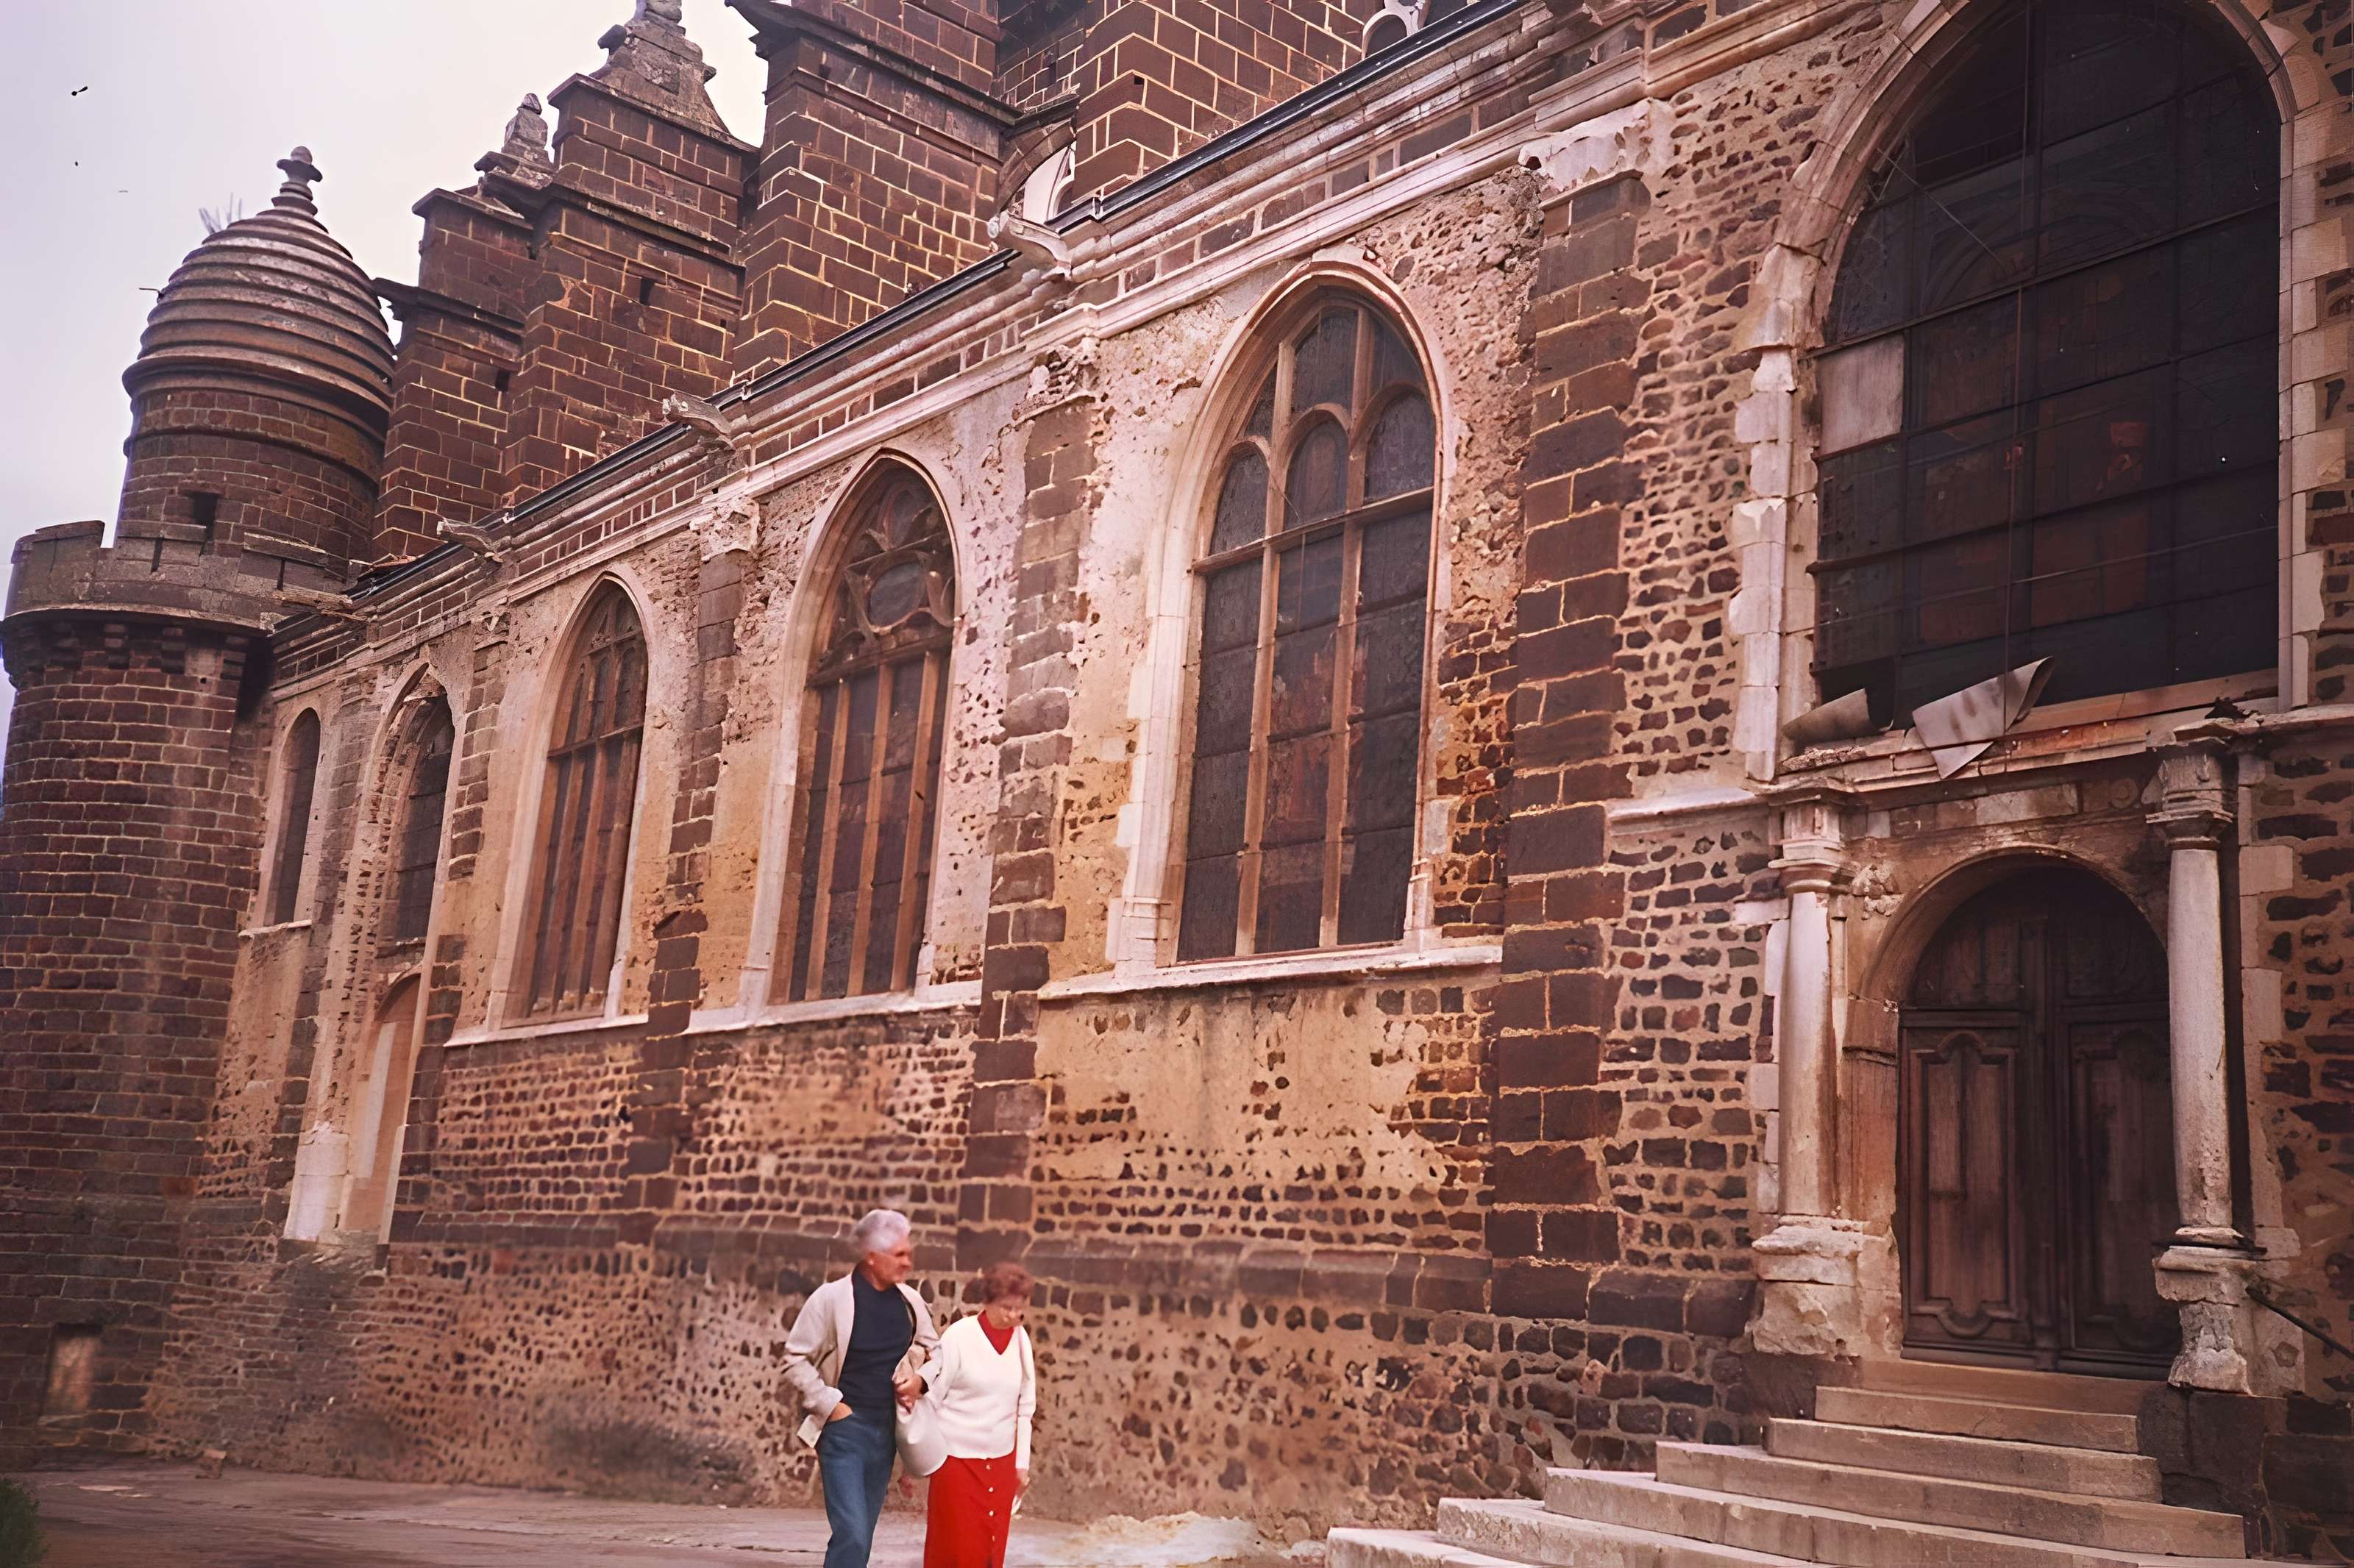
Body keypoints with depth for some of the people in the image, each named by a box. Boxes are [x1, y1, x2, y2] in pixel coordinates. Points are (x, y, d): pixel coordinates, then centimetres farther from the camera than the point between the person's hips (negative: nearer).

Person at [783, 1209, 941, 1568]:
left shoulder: (910, 1302, 3)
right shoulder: (831, 1298, -11)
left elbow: (934, 1349, 18)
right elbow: (795, 1360, -6)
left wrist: (920, 1378, -2)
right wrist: (830, 1404, -11)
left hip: (886, 1430, 5)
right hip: (844, 1428, -5)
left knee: (861, 1535, 12)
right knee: (852, 1534, -14)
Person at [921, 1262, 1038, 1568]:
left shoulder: (1021, 1339, 2)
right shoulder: (959, 1335, -11)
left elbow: (1024, 1408, 10)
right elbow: (930, 1398, -6)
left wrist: (1022, 1463, 11)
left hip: (1000, 1461, 4)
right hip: (957, 1459, -4)